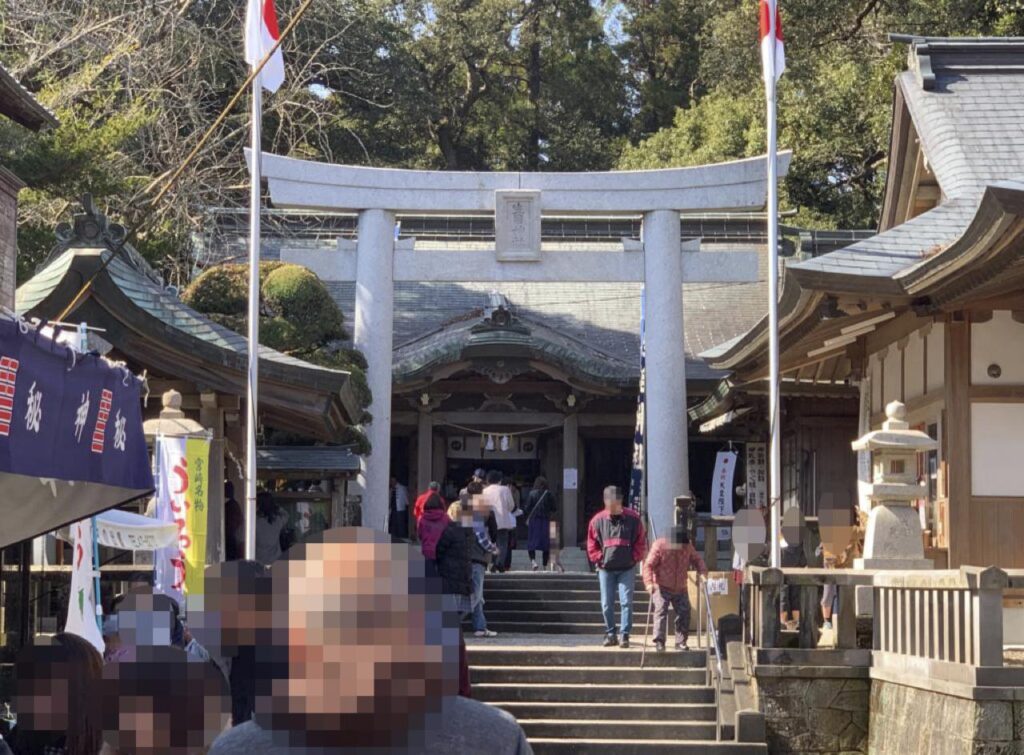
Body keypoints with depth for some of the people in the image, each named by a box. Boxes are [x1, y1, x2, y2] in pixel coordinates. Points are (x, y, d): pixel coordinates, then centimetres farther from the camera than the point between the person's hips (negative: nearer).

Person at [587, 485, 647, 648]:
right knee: (607, 604, 5)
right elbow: (592, 545, 8)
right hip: (606, 569, 2)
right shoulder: (598, 520, 1)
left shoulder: (633, 518, -3)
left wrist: (634, 558, -5)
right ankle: (610, 634, 15)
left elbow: (641, 542, 3)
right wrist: (599, 559, -1)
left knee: (626, 602, -6)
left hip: (627, 569, -2)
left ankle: (625, 635, -2)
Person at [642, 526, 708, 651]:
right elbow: (648, 565, -18)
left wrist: (702, 571, -8)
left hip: (680, 588, 5)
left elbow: (697, 559, 12)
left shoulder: (687, 547, -2)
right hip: (661, 587, -5)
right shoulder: (659, 546, -16)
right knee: (661, 611, -16)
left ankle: (681, 642, 12)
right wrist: (649, 582, -31)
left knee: (684, 613, 2)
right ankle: (659, 642, -16)